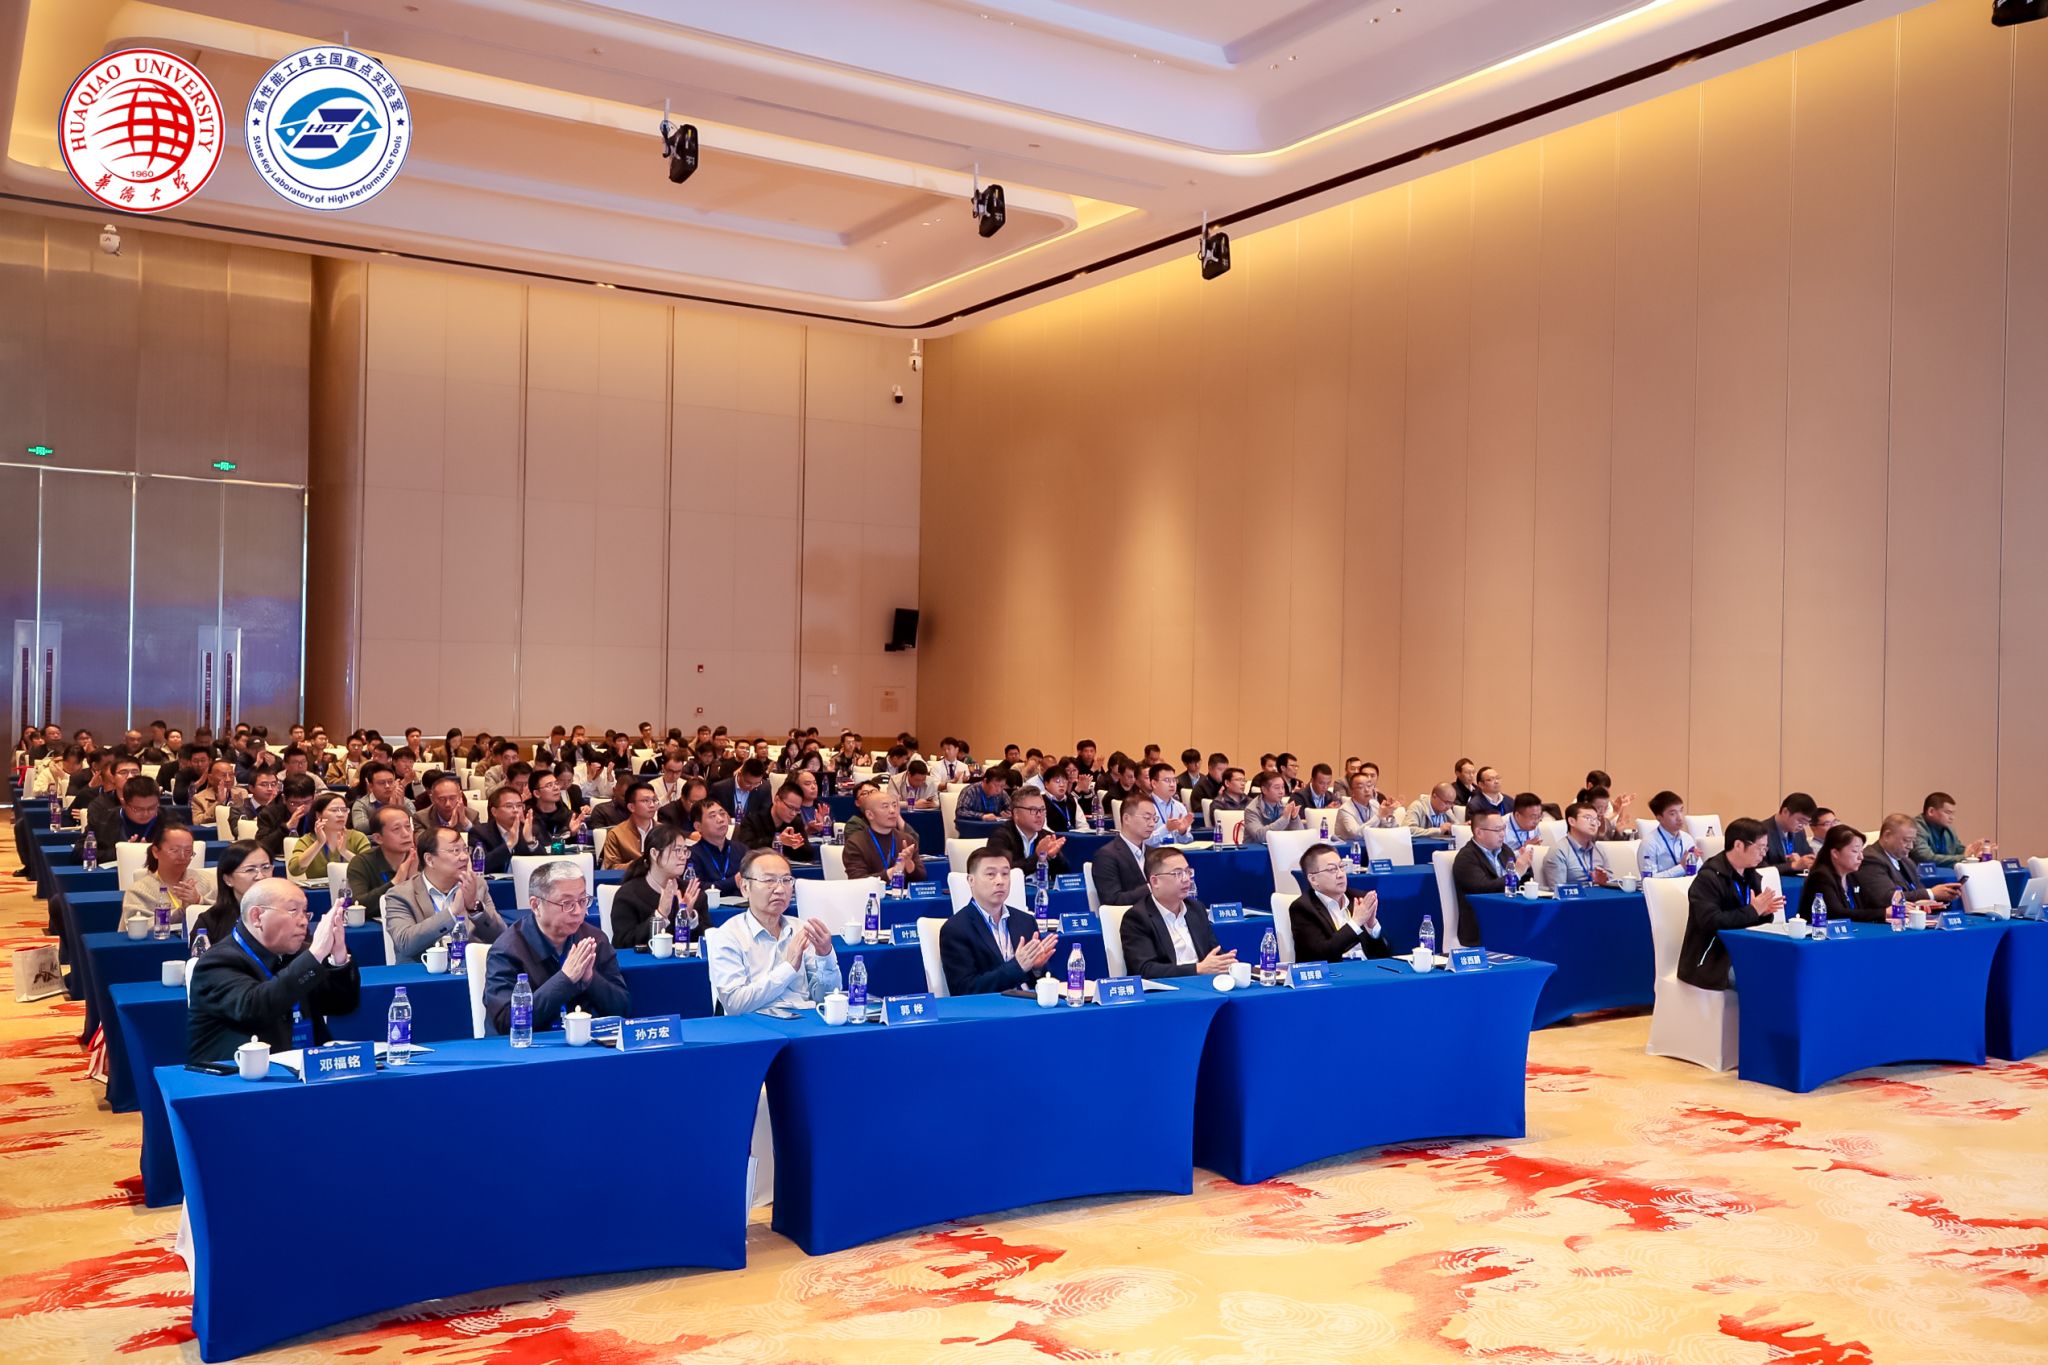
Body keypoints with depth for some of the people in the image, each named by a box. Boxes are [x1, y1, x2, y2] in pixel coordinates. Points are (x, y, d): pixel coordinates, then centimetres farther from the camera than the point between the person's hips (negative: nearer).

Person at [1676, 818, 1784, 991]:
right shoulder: (1708, 878, -16)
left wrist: (1763, 912, -8)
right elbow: (1711, 921, -27)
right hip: (1713, 960, -8)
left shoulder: (1751, 876, 10)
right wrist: (1753, 911, -20)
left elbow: (1749, 919, 16)